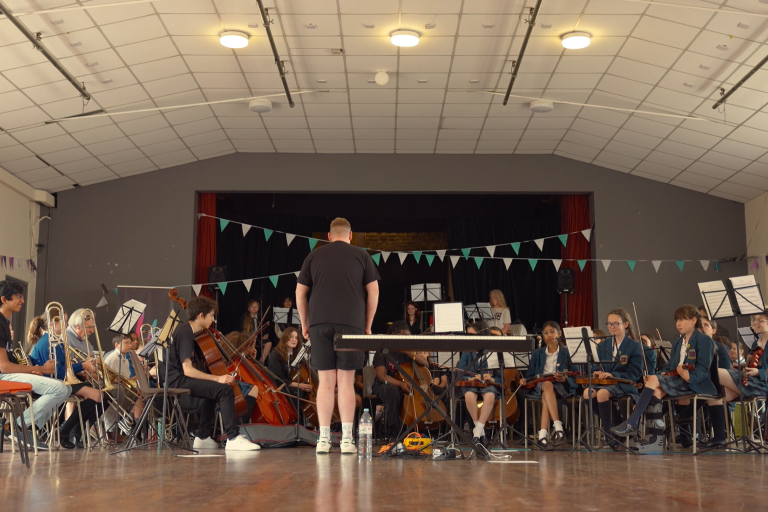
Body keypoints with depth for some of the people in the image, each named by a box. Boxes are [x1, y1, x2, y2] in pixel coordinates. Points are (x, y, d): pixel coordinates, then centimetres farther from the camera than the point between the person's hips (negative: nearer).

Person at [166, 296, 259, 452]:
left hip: (180, 379, 11)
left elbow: (195, 362, 23)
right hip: (178, 380, -11)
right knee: (225, 389, -24)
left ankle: (203, 438, 30)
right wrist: (217, 378, -25)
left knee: (213, 390, 32)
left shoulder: (189, 332, 15)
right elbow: (188, 370, -26)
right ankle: (233, 438, -26)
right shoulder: (185, 334, -17)